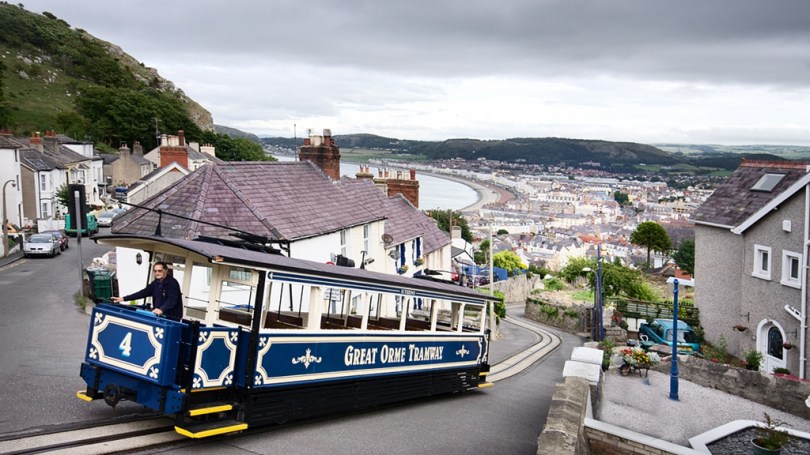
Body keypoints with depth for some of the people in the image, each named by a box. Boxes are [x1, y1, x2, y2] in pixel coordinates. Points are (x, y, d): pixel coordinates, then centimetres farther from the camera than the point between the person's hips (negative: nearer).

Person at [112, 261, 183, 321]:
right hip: (159, 316, 7)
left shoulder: (173, 283, -13)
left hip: (172, 318, -7)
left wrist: (161, 310, -43)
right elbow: (143, 292, 9)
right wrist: (123, 298, 3)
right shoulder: (156, 283, 12)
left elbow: (172, 300, -25)